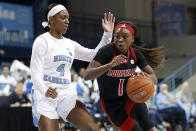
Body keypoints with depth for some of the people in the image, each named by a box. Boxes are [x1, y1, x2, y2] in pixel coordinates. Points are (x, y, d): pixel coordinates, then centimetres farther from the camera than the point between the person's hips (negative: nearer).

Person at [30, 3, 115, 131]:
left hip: (66, 95, 5)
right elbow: (36, 72, -14)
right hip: (44, 96, -5)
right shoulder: (42, 41, -5)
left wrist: (108, 34, 8)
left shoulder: (70, 44, 15)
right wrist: (45, 91, -33)